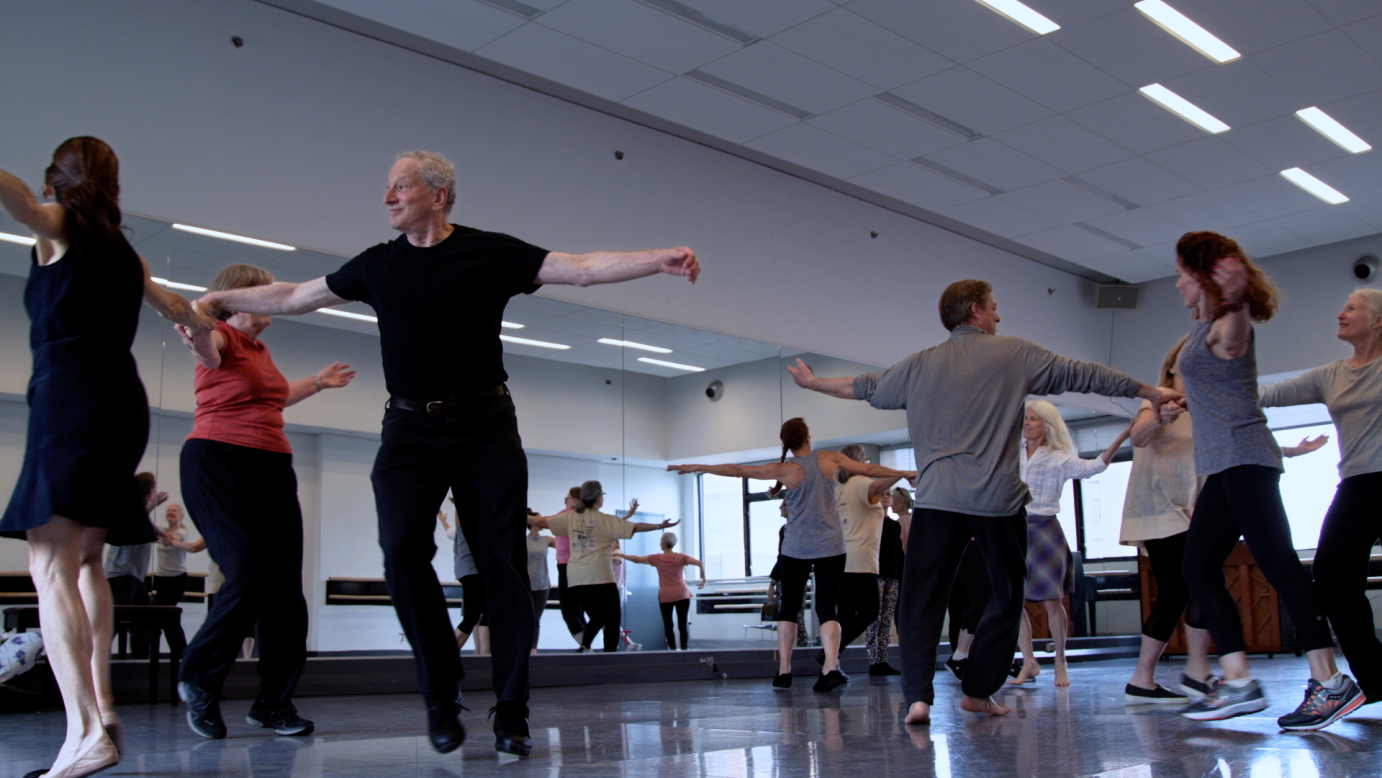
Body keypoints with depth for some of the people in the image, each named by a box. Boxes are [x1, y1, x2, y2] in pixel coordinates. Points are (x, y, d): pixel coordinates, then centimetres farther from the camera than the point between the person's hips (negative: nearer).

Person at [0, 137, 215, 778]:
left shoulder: (58, 226, 6)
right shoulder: (123, 251, 23)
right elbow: (172, 305, 42)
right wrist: (205, 328, 62)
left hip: (70, 394, -7)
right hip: (123, 400, 7)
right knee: (85, 560, 19)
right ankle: (100, 702, 19)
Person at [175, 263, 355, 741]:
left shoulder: (260, 348, 19)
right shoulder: (224, 337, -4)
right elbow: (210, 352, -30)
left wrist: (317, 382, 50)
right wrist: (200, 340, -53)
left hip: (274, 468, 8)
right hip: (219, 463, -8)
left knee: (287, 589, 1)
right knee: (250, 579, -17)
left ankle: (274, 702, 10)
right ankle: (199, 681, 5)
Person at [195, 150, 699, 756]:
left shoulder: (490, 253, 2)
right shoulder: (378, 265, 12)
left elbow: (583, 268, -5)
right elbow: (295, 297, 23)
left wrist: (659, 260, -18)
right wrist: (219, 299, 25)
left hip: (483, 425, -2)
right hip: (409, 428, 2)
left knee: (502, 563, -5)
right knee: (402, 550, -17)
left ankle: (511, 714, 3)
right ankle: (441, 694, -1)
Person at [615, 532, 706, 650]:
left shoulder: (656, 558, 0)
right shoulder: (681, 557, 1)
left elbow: (636, 559, 7)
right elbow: (700, 563, -8)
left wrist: (620, 555, 19)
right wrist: (704, 580, 1)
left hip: (665, 595, -1)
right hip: (682, 594, 1)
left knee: (668, 625, 6)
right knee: (682, 624, 1)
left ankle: (673, 649, 1)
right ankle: (684, 649, -4)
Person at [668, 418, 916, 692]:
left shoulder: (786, 470, -6)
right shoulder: (831, 459, -1)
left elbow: (738, 470, -6)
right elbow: (870, 470, 9)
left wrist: (696, 468, 1)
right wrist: (905, 474, 23)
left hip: (795, 548, -1)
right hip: (830, 546, 1)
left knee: (789, 607, 10)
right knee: (827, 608, -2)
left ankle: (784, 671, 8)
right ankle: (830, 668, -20)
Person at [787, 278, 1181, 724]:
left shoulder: (920, 365, 13)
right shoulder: (1015, 355, 6)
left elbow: (865, 388, 25)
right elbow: (1083, 375, 10)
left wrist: (813, 382, 43)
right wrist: (1151, 393, 20)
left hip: (937, 499, 2)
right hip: (998, 499, -1)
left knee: (921, 599, 0)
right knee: (1006, 597, 14)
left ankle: (918, 696, -13)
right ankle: (978, 691, 17)